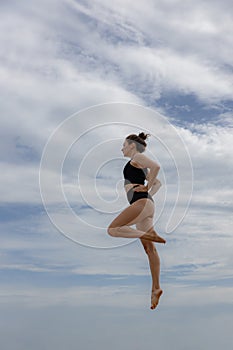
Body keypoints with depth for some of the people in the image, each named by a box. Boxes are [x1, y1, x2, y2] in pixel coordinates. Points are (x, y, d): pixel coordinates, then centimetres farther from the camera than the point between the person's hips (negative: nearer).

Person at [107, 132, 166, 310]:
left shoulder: (137, 157, 1)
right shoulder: (139, 167, 28)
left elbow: (156, 166, -19)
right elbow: (158, 183, 34)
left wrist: (147, 188, -12)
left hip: (141, 203, -10)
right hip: (144, 205, 10)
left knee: (113, 229, -14)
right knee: (149, 249, 4)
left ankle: (150, 234, -15)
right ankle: (156, 288, 4)